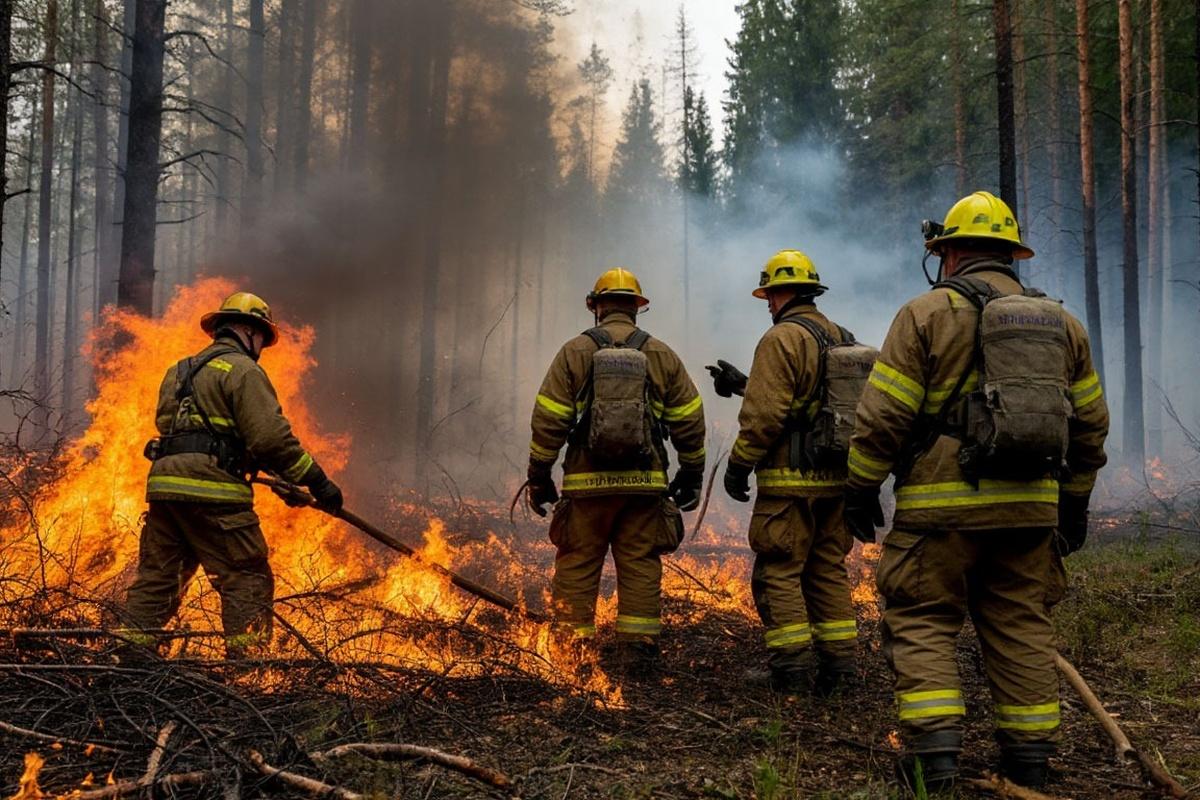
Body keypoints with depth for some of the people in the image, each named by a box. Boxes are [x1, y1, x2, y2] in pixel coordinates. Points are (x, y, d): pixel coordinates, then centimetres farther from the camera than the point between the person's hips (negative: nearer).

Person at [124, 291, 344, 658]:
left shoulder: (180, 370, 25)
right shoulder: (242, 370, -2)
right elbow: (271, 435, -13)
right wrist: (316, 480, -9)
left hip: (162, 483, 8)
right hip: (211, 489, -8)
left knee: (156, 576, 16)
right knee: (247, 579, -3)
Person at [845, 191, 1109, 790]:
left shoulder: (928, 313, -4)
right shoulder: (1060, 322, 13)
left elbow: (884, 415, -8)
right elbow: (1089, 422, 16)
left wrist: (860, 488, 0)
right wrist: (1074, 501, 23)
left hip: (943, 504, -5)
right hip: (1029, 506, 5)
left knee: (922, 622, 4)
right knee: (1020, 627, 14)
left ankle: (934, 753, -2)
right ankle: (1030, 755, 18)